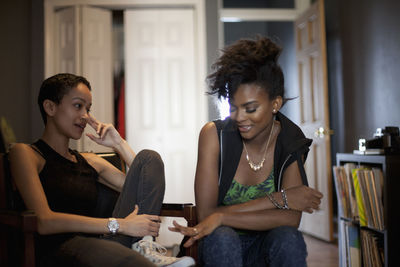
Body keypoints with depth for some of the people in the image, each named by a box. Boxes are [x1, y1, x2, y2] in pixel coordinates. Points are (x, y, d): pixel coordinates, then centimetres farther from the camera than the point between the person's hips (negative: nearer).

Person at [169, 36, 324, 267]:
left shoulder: (291, 143, -9)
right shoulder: (214, 134, -13)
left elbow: (291, 219, -20)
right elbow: (206, 213, -19)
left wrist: (223, 217, -28)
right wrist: (278, 199, -23)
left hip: (267, 246, 1)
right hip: (222, 248, -1)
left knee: (289, 238, -30)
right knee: (222, 239, -33)